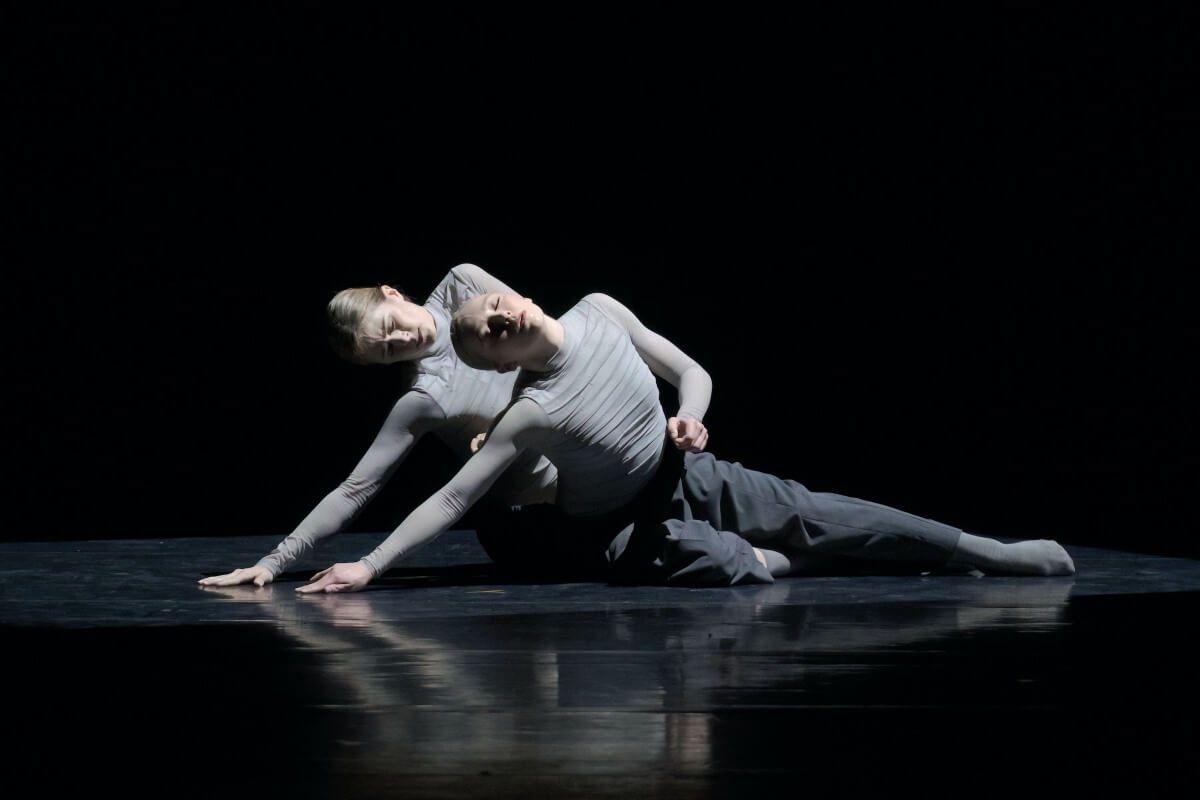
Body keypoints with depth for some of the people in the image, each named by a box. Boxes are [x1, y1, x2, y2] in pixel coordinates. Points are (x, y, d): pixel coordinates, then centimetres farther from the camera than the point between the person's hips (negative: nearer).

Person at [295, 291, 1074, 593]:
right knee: (731, 566, -33)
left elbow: (692, 373, -5)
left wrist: (689, 420, -27)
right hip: (621, 527, -4)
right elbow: (451, 500, -30)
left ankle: (990, 553, 2)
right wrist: (369, 567, -37)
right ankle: (777, 561, 1)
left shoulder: (598, 311, -17)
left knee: (833, 518, -5)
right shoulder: (532, 412, -29)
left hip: (685, 478, 4)